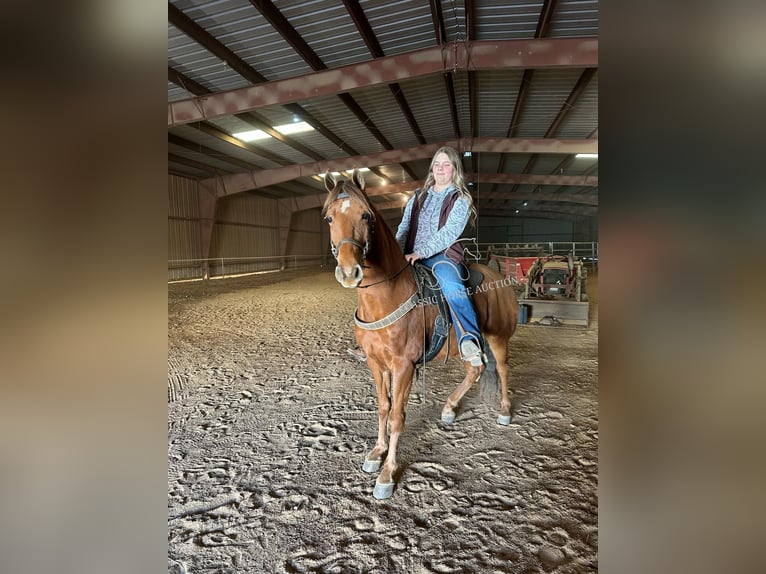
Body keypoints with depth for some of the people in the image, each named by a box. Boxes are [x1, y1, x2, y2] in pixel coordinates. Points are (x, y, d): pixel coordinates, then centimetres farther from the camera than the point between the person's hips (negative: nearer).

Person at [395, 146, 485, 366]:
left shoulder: (460, 200, 3)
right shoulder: (418, 197, 19)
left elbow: (449, 232, -11)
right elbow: (404, 227, 13)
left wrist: (420, 252, -21)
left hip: (443, 256, -5)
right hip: (412, 257, 6)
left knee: (451, 286, -35)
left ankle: (470, 342, -48)